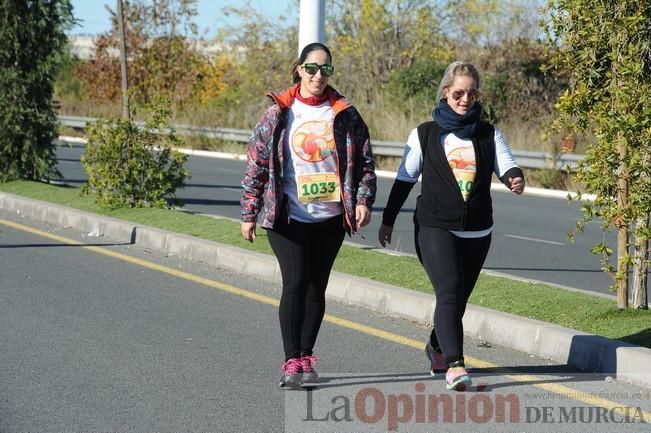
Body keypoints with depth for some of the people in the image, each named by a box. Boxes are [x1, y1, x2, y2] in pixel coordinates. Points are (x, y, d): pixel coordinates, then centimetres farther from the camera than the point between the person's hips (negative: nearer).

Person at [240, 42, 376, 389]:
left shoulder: (345, 115, 5)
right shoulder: (278, 114, 1)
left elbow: (364, 162, 9)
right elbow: (257, 163, 3)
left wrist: (363, 200, -5)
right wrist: (249, 213, 1)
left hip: (331, 218, 2)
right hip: (288, 218, -2)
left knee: (316, 287, 8)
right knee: (295, 284, -11)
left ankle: (306, 359, 17)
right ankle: (291, 362, -9)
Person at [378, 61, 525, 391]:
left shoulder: (489, 135, 9)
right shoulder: (425, 134, 4)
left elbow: (506, 166, -5)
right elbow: (404, 180, 10)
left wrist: (515, 179, -29)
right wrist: (388, 220, 11)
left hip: (477, 232, 3)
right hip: (435, 228, -3)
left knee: (459, 297, 12)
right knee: (449, 290, -20)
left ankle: (437, 346, 39)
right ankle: (454, 364, -28)